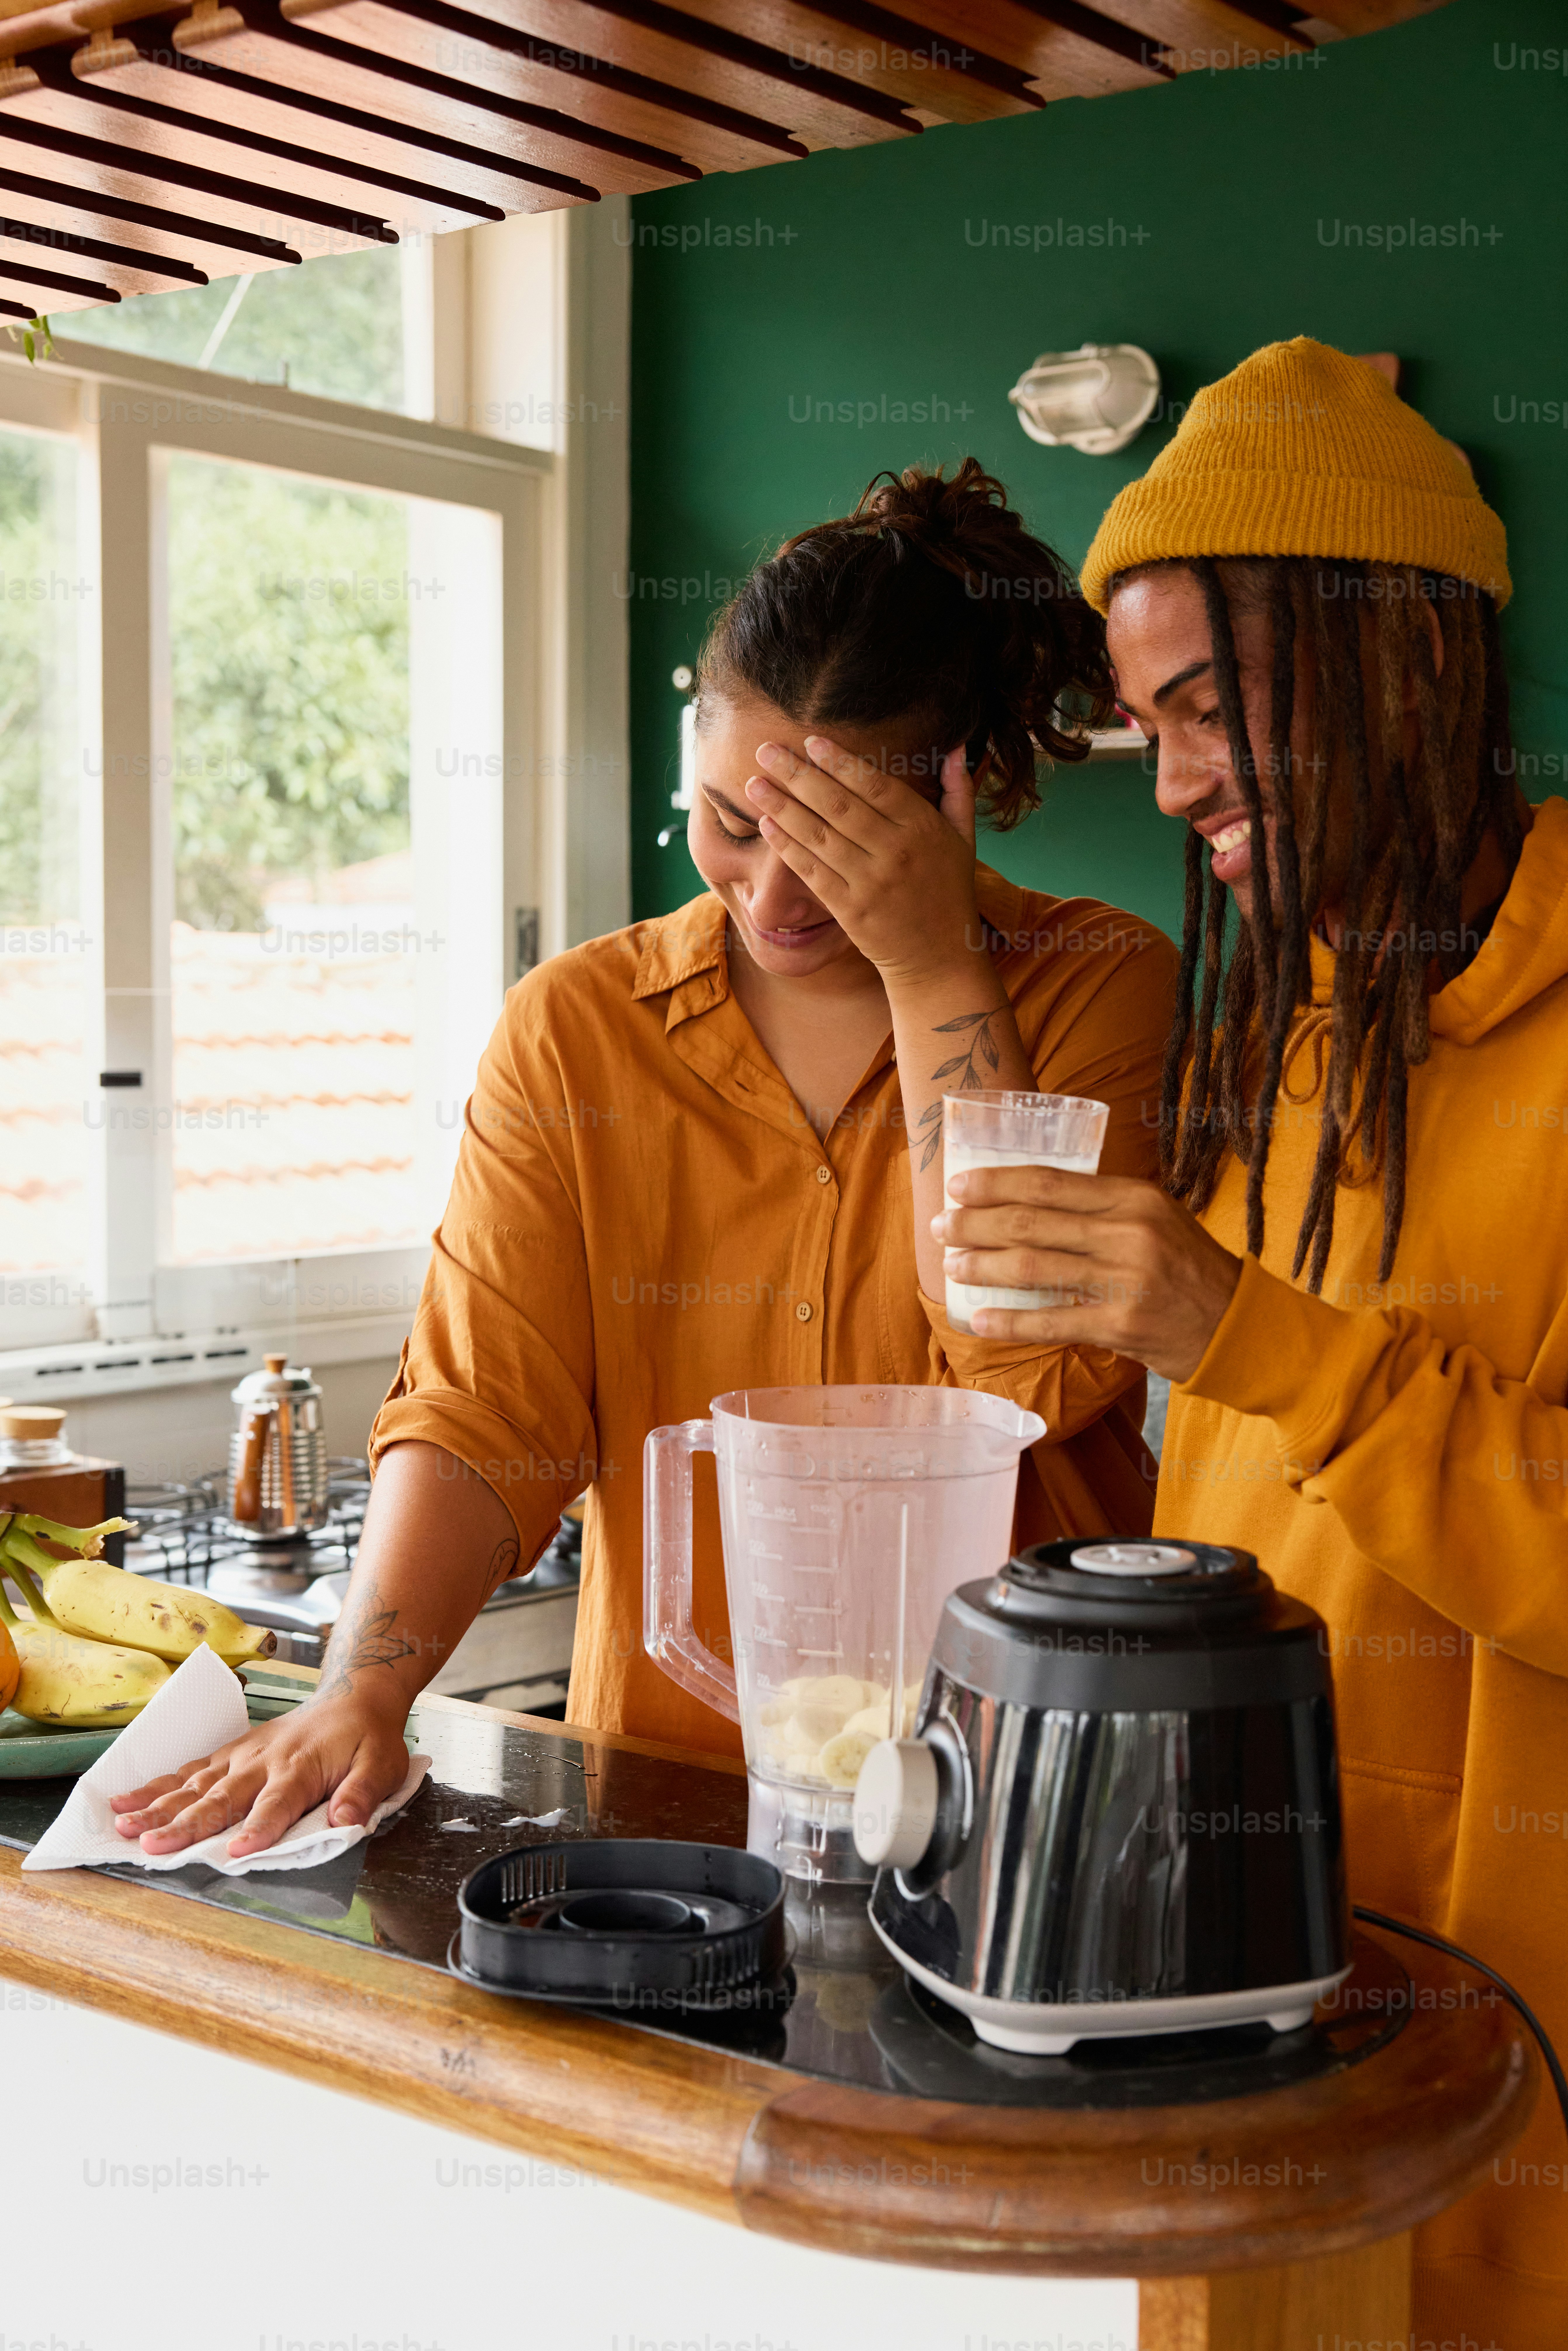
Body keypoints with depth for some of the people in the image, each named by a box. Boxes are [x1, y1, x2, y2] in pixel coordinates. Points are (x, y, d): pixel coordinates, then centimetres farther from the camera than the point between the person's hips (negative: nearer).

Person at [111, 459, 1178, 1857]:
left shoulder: (1101, 988, 1)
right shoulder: (578, 1028, 7)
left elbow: (1033, 1373, -12)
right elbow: (481, 1404, -1)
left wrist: (933, 968, -13)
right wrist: (361, 1695, -16)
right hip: (667, 1777, 2)